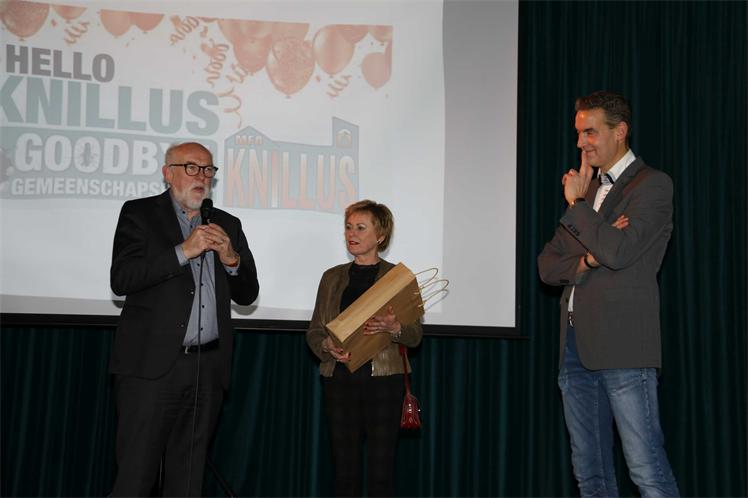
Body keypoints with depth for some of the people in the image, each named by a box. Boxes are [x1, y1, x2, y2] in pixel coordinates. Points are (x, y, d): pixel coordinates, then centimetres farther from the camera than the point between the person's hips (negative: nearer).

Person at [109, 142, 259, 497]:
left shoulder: (227, 225, 16)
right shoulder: (140, 214, 4)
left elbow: (247, 294, 14)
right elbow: (121, 279, -9)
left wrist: (232, 258, -5)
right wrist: (183, 251, -14)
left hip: (208, 370, 4)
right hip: (153, 365, -4)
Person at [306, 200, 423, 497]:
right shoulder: (332, 277, 13)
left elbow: (415, 335, 2)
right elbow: (314, 330, 11)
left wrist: (394, 328, -19)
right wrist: (327, 346, -11)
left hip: (383, 380, -2)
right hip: (340, 380, 3)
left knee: (381, 472, -2)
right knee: (344, 471, 4)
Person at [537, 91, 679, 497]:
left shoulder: (652, 185, -2)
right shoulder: (588, 191, 21)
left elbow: (618, 251, -17)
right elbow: (547, 265, 14)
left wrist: (576, 202, -5)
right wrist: (587, 261, -6)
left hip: (622, 345, -7)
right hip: (576, 343, 8)